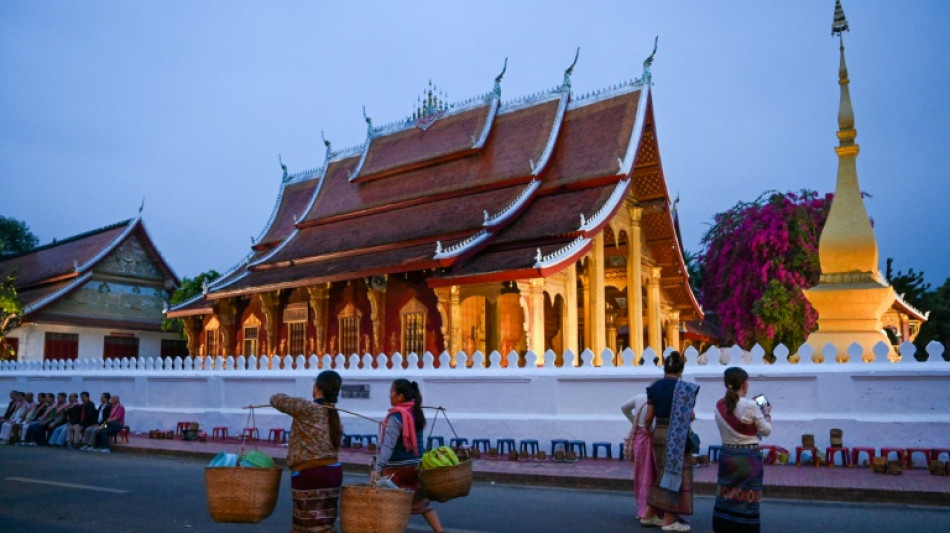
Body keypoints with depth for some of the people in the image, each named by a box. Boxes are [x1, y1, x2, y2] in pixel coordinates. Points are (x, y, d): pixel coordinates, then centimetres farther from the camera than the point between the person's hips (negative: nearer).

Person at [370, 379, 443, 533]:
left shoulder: (396, 416, -16)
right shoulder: (416, 412, 5)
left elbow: (388, 445, -28)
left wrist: (377, 468, -35)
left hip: (397, 468, -7)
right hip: (416, 466, 7)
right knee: (421, 502, 17)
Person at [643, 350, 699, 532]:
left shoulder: (654, 387, 4)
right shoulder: (685, 387, -10)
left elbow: (649, 417, 4)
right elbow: (689, 415, -11)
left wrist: (648, 429, 22)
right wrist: (691, 416, 12)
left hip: (658, 434, 6)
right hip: (677, 436, -6)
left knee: (664, 474, 18)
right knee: (676, 474, 3)